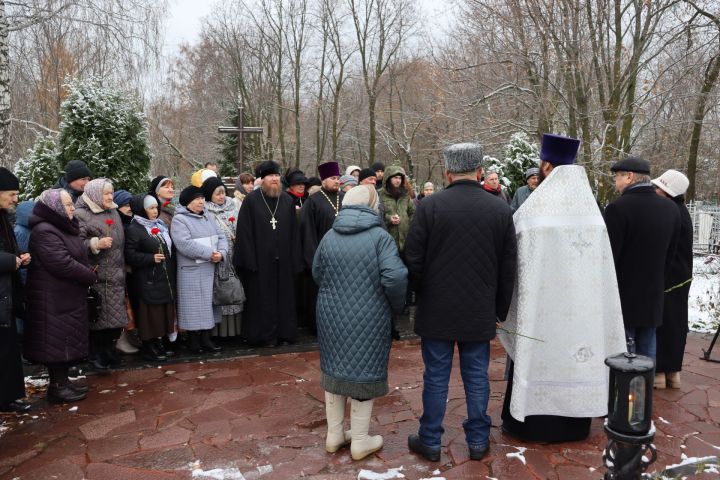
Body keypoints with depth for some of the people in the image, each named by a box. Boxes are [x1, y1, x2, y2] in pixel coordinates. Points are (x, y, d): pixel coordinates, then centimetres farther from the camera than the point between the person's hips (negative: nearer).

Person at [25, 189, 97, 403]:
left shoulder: (64, 227, 13)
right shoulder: (44, 232, -19)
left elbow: (77, 256, 21)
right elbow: (63, 264, -25)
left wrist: (88, 274, 2)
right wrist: (92, 276, -13)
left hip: (69, 296, 10)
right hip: (54, 299, -10)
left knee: (67, 338, 15)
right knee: (57, 340, 0)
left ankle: (62, 381, 26)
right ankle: (57, 386, 11)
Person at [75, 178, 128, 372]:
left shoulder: (113, 213, 14)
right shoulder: (81, 215, -8)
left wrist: (122, 270, 22)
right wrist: (96, 244, -24)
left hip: (115, 275, 7)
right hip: (95, 276, -7)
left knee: (114, 314, 9)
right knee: (97, 315, -3)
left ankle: (108, 349, 24)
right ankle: (95, 355, 11)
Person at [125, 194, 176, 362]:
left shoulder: (161, 226, 15)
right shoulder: (133, 229, -9)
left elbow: (169, 249, 22)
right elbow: (129, 255, -17)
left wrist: (172, 270, 14)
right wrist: (151, 258, -22)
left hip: (165, 280, 7)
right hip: (147, 281, -7)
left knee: (163, 313, 12)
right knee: (150, 315, -2)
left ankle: (158, 342, 24)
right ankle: (148, 348, 10)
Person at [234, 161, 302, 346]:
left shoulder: (287, 201, 8)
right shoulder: (251, 201, -3)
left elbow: (294, 233, 7)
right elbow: (244, 232, -7)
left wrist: (295, 261, 2)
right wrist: (249, 260, -13)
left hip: (282, 261, 3)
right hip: (260, 260, -3)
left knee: (283, 297, 10)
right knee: (262, 299, 5)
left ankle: (284, 332, 23)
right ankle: (264, 335, 17)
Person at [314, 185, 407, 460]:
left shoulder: (329, 237, 2)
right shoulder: (379, 236, -12)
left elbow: (317, 274, 9)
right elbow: (395, 277, -21)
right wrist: (397, 305, -4)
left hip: (331, 316, 4)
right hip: (368, 319, -4)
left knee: (335, 369, 17)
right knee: (364, 372, 8)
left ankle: (334, 434, 29)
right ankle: (359, 441, 20)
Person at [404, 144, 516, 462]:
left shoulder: (430, 206, -11)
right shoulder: (500, 209, -2)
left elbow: (413, 259, -7)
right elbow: (508, 267, 3)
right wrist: (500, 308, 13)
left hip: (437, 309, -2)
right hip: (481, 311, 2)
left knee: (435, 376, 9)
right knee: (476, 376, 14)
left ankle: (430, 441, 21)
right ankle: (478, 441, 26)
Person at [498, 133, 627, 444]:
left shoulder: (534, 206, -13)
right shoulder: (590, 206, 2)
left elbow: (509, 252, -4)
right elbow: (602, 260, 7)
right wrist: (581, 283, 18)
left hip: (542, 297, -5)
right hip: (582, 297, 5)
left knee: (538, 353, 6)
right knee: (574, 348, 14)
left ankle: (531, 422, 18)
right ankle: (573, 423, 27)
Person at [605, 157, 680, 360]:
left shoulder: (618, 208, -17)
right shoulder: (671, 208, 5)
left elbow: (609, 258, -16)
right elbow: (670, 255, 9)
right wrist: (658, 285, 18)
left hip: (624, 299, -6)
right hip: (653, 298, 6)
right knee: (648, 357, 15)